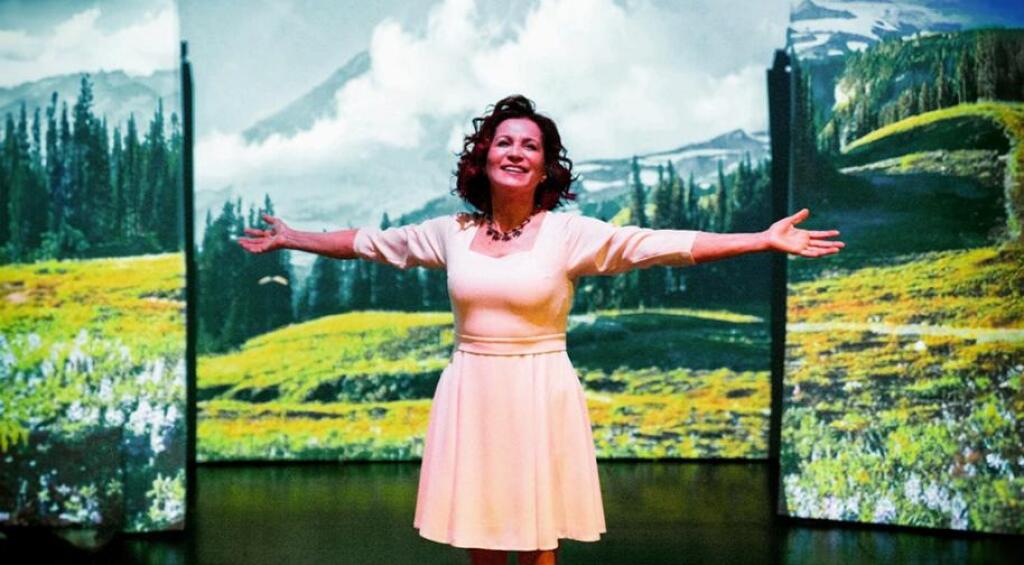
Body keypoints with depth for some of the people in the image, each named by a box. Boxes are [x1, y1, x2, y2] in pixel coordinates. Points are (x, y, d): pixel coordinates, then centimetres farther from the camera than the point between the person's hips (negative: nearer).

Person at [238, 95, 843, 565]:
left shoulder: (571, 232, -6)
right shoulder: (451, 232, 4)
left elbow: (667, 244, -13)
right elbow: (369, 241, 16)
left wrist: (766, 240, -19)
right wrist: (292, 239, 22)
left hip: (539, 395, -3)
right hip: (471, 394, 3)